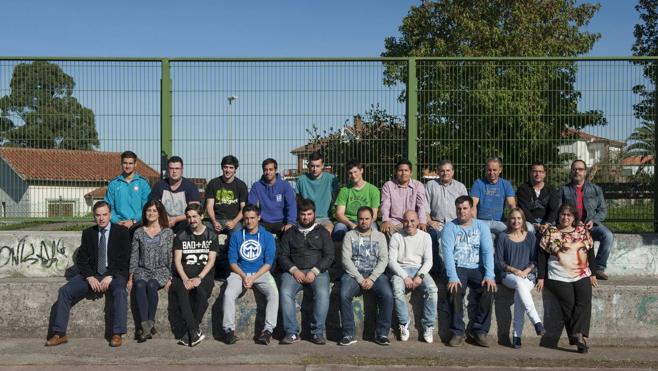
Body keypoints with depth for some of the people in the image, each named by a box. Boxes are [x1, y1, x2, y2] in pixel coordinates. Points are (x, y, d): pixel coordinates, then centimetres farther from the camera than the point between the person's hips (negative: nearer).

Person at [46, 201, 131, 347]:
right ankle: (59, 333, -12)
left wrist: (110, 277, -17)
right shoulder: (88, 233, 13)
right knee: (64, 291, -16)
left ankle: (117, 334, -32)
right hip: (92, 274, 4)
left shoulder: (122, 231, 3)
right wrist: (89, 277, -11)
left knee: (120, 292, -34)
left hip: (114, 274, -4)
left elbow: (124, 259, -5)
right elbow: (81, 259, 7)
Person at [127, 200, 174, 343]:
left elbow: (170, 257, 5)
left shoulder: (168, 232, 8)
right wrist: (131, 277, -1)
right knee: (140, 285, -32)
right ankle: (146, 325, -38)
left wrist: (169, 278, -4)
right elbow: (134, 256, 10)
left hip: (161, 270, -1)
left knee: (151, 285, -33)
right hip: (142, 270, 1)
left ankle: (150, 323, -27)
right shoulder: (138, 232, 13)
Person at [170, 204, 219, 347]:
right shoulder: (181, 236, 13)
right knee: (181, 291, -32)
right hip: (184, 274, 1)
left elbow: (211, 261, 1)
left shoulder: (211, 235, 9)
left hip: (204, 274, -1)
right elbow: (177, 260, 4)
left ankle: (189, 333, -22)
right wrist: (185, 279, -13)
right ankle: (195, 332, -30)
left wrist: (199, 278, -15)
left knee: (202, 291, -33)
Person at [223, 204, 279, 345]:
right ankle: (229, 329, -18)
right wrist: (244, 277, -12)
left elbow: (268, 263, -1)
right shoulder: (236, 236, 8)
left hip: (261, 273, -1)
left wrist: (253, 278, -14)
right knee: (229, 293, -28)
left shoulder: (267, 237, 5)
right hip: (240, 273, 1)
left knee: (274, 293, -29)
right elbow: (232, 261, 4)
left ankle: (268, 330, -24)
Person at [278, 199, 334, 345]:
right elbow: (282, 256, 10)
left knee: (322, 293, -31)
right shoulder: (289, 233, 20)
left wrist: (314, 271, -10)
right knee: (285, 293, -29)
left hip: (318, 271, -1)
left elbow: (329, 256, 5)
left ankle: (318, 332, -24)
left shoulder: (322, 232, 17)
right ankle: (291, 332, -24)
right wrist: (294, 270, -9)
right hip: (294, 271, 1)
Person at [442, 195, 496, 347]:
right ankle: (458, 332, -16)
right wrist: (453, 277, -24)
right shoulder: (450, 227, 2)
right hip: (457, 267, -1)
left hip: (477, 268, 2)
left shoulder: (481, 226, 6)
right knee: (455, 290, -29)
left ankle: (479, 330, -12)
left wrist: (489, 275, -18)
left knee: (489, 288, -26)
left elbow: (488, 251, -3)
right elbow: (448, 253, -10)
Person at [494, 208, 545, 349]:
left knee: (519, 293, -32)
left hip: (528, 275, 1)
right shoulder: (502, 237, 7)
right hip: (509, 275, -1)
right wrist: (514, 270, -10)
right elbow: (499, 261, 4)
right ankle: (537, 322, -38)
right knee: (519, 283, -37)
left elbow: (534, 260, 10)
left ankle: (517, 335, -29)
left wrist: (525, 271, -9)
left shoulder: (530, 237, 13)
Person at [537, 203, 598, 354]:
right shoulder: (551, 232, 6)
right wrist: (541, 277, -2)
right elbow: (542, 255, 4)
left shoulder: (583, 231, 13)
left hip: (582, 275, 2)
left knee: (584, 302, -19)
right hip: (559, 278, -2)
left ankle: (578, 334, -23)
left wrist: (593, 274, 10)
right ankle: (578, 336, -14)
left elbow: (590, 252, 16)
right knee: (569, 304, -17)